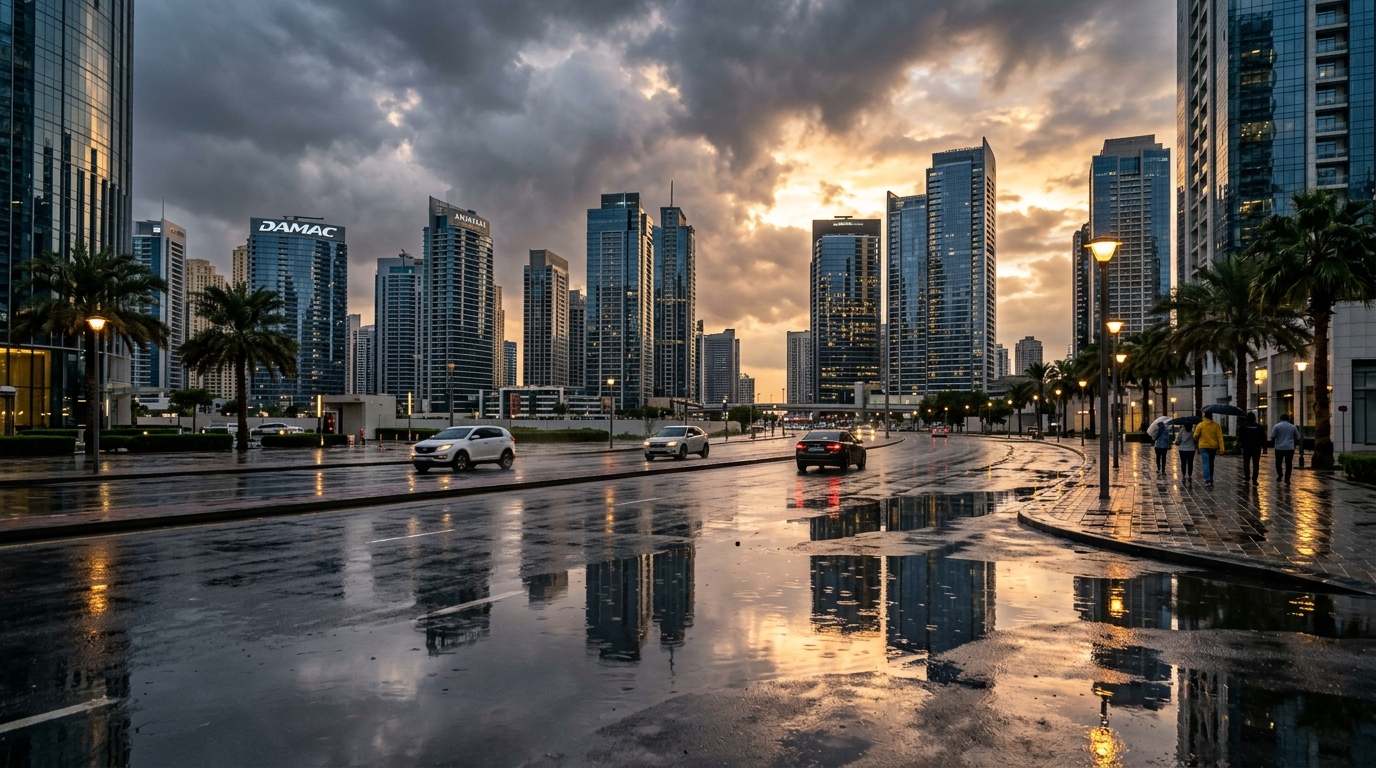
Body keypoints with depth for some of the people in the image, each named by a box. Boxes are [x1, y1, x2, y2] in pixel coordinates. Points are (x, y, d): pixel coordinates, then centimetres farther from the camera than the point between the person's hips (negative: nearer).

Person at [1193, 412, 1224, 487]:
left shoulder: (1200, 425, -9)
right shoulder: (1216, 425, 0)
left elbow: (1196, 436, -1)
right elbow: (1220, 437, -5)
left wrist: (1197, 441, 22)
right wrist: (1221, 448, -5)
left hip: (1204, 447, -4)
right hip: (1213, 447, 4)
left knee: (1206, 463, -8)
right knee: (1211, 463, 18)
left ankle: (1207, 480, -22)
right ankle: (1211, 480, 26)